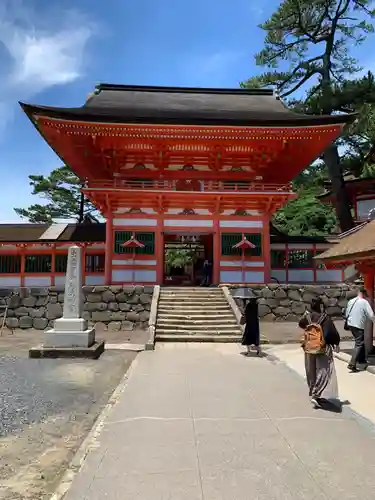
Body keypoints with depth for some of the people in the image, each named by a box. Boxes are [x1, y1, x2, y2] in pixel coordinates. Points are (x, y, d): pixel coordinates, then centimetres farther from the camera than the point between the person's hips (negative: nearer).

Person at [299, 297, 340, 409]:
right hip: (323, 349, -4)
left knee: (311, 373, 17)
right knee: (323, 372, 2)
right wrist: (336, 343, 4)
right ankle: (315, 395, -7)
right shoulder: (325, 318, -16)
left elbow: (301, 324, 19)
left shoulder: (307, 317, -3)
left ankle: (313, 393, 29)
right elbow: (333, 332, -14)